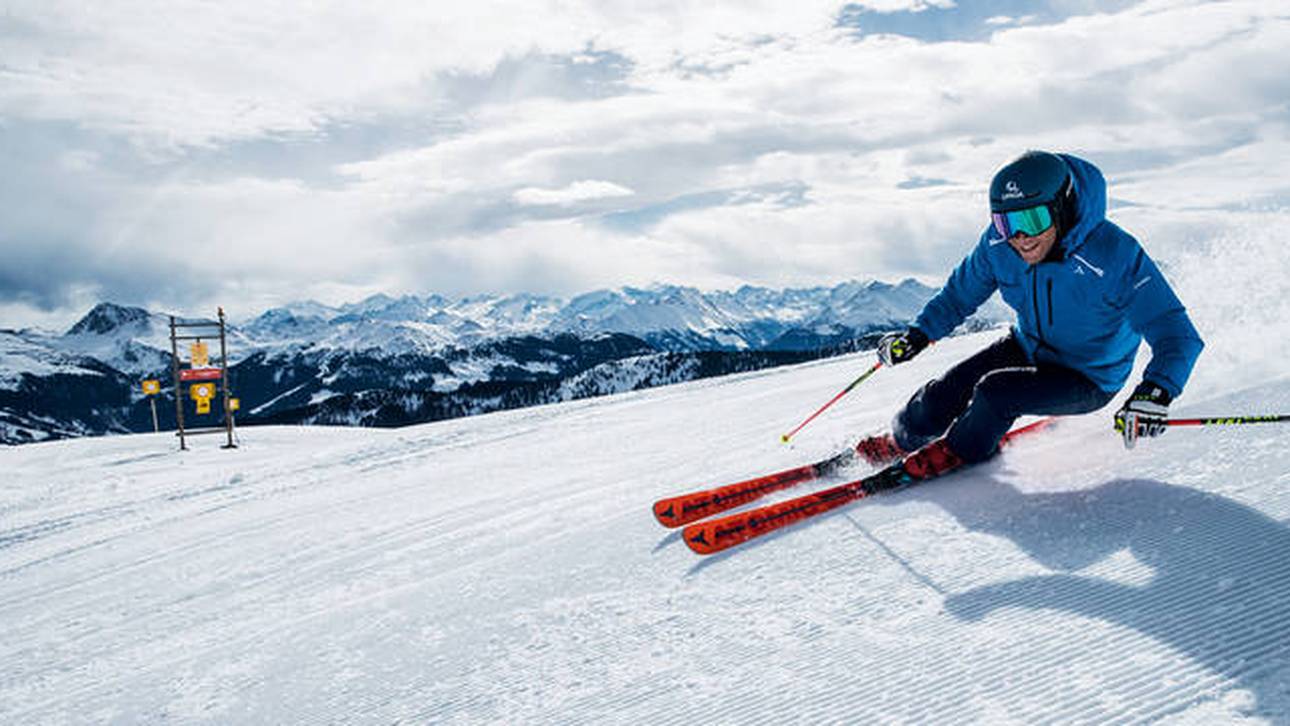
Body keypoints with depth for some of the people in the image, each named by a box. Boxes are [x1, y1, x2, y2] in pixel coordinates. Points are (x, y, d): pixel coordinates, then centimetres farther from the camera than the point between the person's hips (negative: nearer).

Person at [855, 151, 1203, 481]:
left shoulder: (1114, 255, -33)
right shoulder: (999, 244, -18)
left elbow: (1176, 334, -31)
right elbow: (962, 291, 4)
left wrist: (1155, 392, -49)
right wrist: (918, 335, -7)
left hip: (1089, 380, -5)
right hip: (1027, 348, 5)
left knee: (995, 392, -27)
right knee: (943, 393, -6)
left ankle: (957, 452, 5)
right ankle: (900, 442, 27)